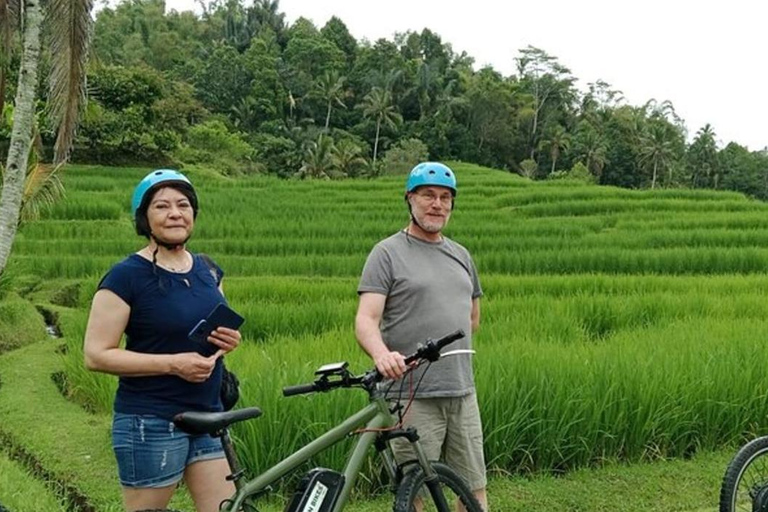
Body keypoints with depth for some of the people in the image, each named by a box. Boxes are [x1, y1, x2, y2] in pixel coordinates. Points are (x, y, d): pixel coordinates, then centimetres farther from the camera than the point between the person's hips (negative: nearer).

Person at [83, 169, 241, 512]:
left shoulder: (208, 270, 8)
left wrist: (230, 340, -2)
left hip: (208, 418, 6)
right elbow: (96, 355, -14)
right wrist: (172, 363, -21)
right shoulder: (127, 276, -11)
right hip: (150, 424, -6)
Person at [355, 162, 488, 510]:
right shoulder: (388, 253, -2)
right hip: (413, 396, -5)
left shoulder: (460, 255, 16)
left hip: (463, 393, 6)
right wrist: (382, 353, -33)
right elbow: (365, 320, -13)